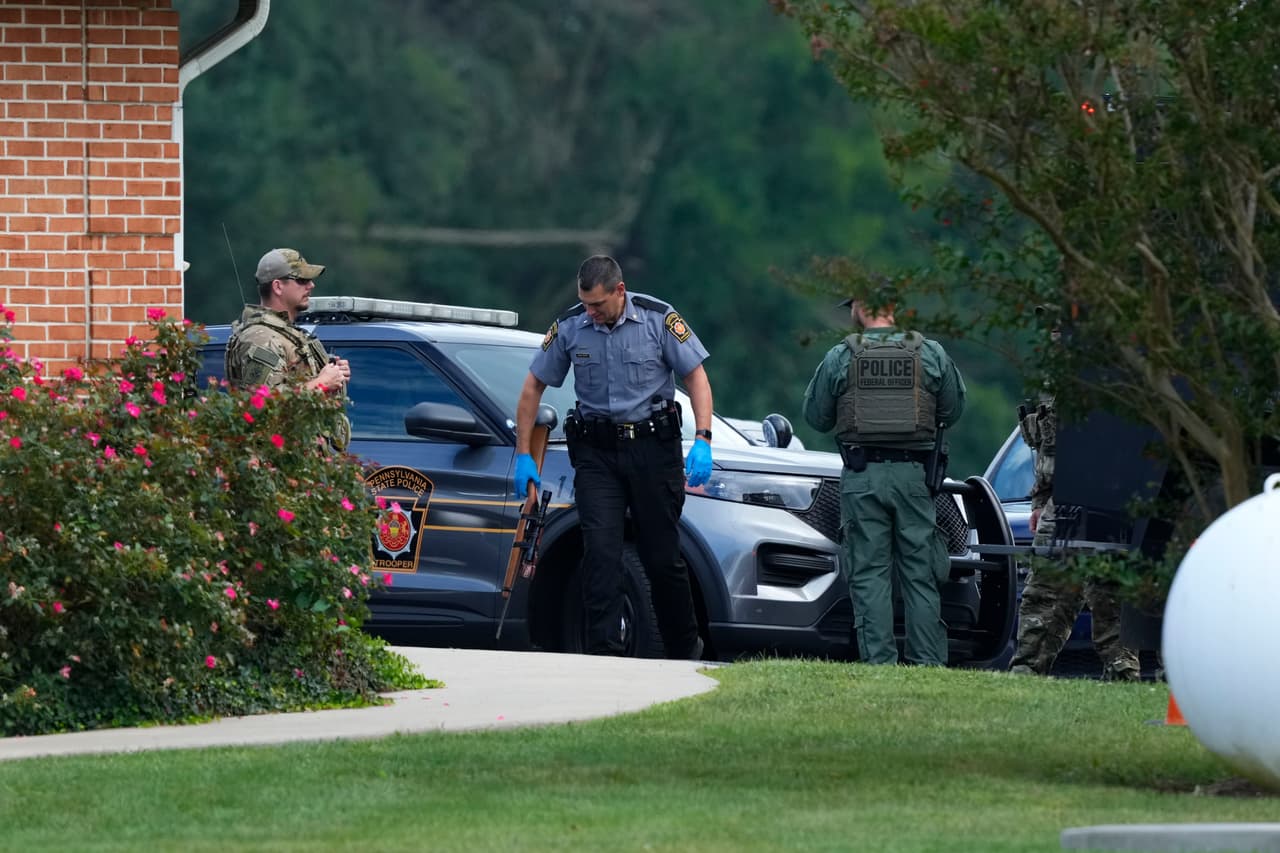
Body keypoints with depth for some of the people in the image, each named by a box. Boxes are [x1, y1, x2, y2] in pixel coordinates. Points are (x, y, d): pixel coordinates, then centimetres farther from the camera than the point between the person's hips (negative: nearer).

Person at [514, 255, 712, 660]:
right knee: (600, 552, -10)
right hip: (596, 451, 2)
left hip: (652, 447, -2)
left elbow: (696, 375, -4)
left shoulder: (657, 319, -8)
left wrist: (702, 441, -16)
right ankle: (604, 653, -10)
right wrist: (523, 455, 4)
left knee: (662, 557, 3)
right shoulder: (569, 327, -2)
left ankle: (686, 648, 21)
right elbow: (533, 387, 8)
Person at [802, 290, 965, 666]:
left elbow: (816, 417, 6)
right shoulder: (932, 354, 1)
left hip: (862, 479, -1)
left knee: (870, 576, 1)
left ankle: (878, 661, -4)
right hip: (914, 475, 1)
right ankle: (928, 663, 4)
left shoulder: (839, 359, -3)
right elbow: (952, 411, 11)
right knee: (920, 577, 6)